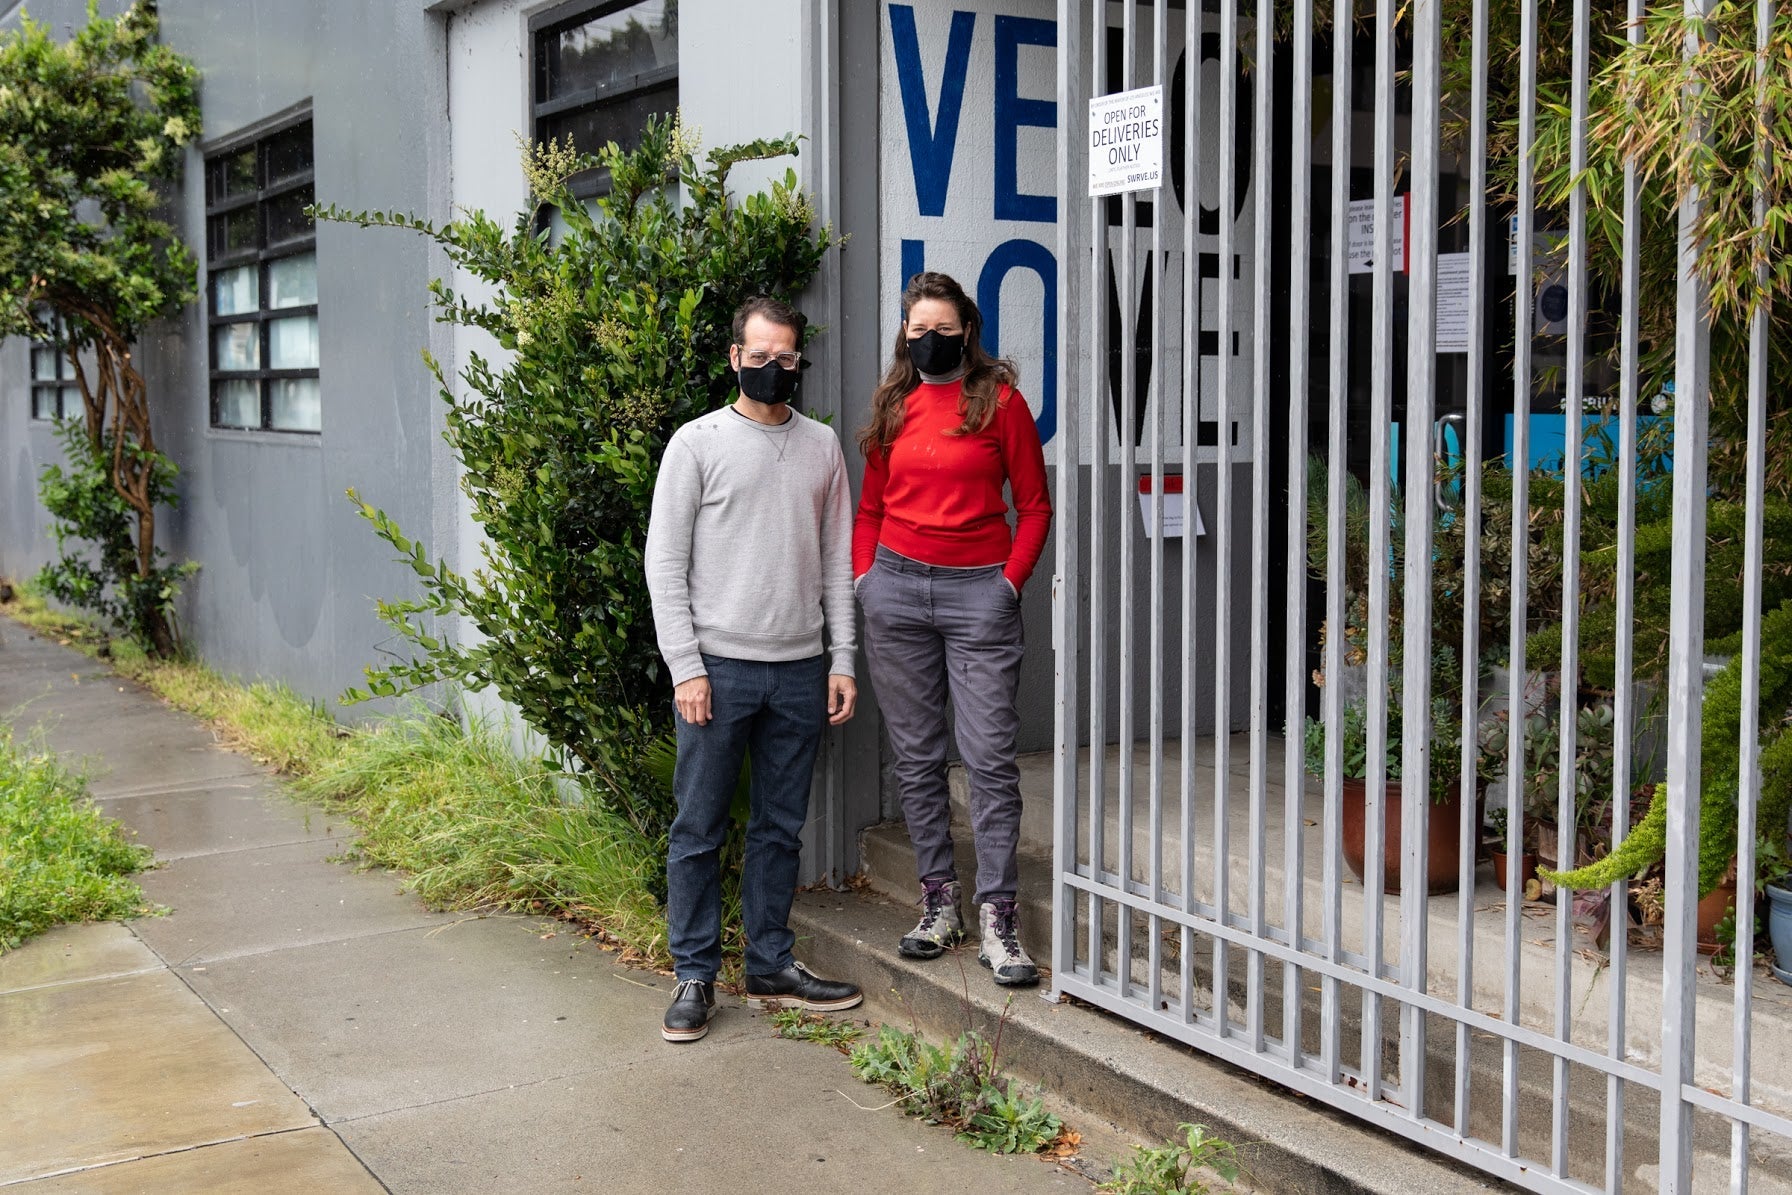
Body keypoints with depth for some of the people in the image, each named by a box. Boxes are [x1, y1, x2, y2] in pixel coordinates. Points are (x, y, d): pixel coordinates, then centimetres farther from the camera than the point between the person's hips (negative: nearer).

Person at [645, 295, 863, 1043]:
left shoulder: (822, 447, 11)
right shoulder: (699, 442, 0)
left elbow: (838, 560, 13)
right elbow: (665, 562, -3)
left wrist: (843, 659, 6)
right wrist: (685, 666, -10)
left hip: (800, 670, 4)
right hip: (718, 665, -3)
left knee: (780, 827, 11)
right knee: (699, 828, 2)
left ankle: (771, 967, 21)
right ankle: (695, 975, 12)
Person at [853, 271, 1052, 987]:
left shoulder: (999, 400, 1)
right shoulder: (895, 406, 12)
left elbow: (1035, 505, 2)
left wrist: (1011, 582, -6)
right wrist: (865, 578, 6)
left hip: (978, 589, -4)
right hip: (896, 586, 4)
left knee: (991, 758, -6)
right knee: (915, 756, 7)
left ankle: (997, 918, -1)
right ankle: (940, 902, 18)